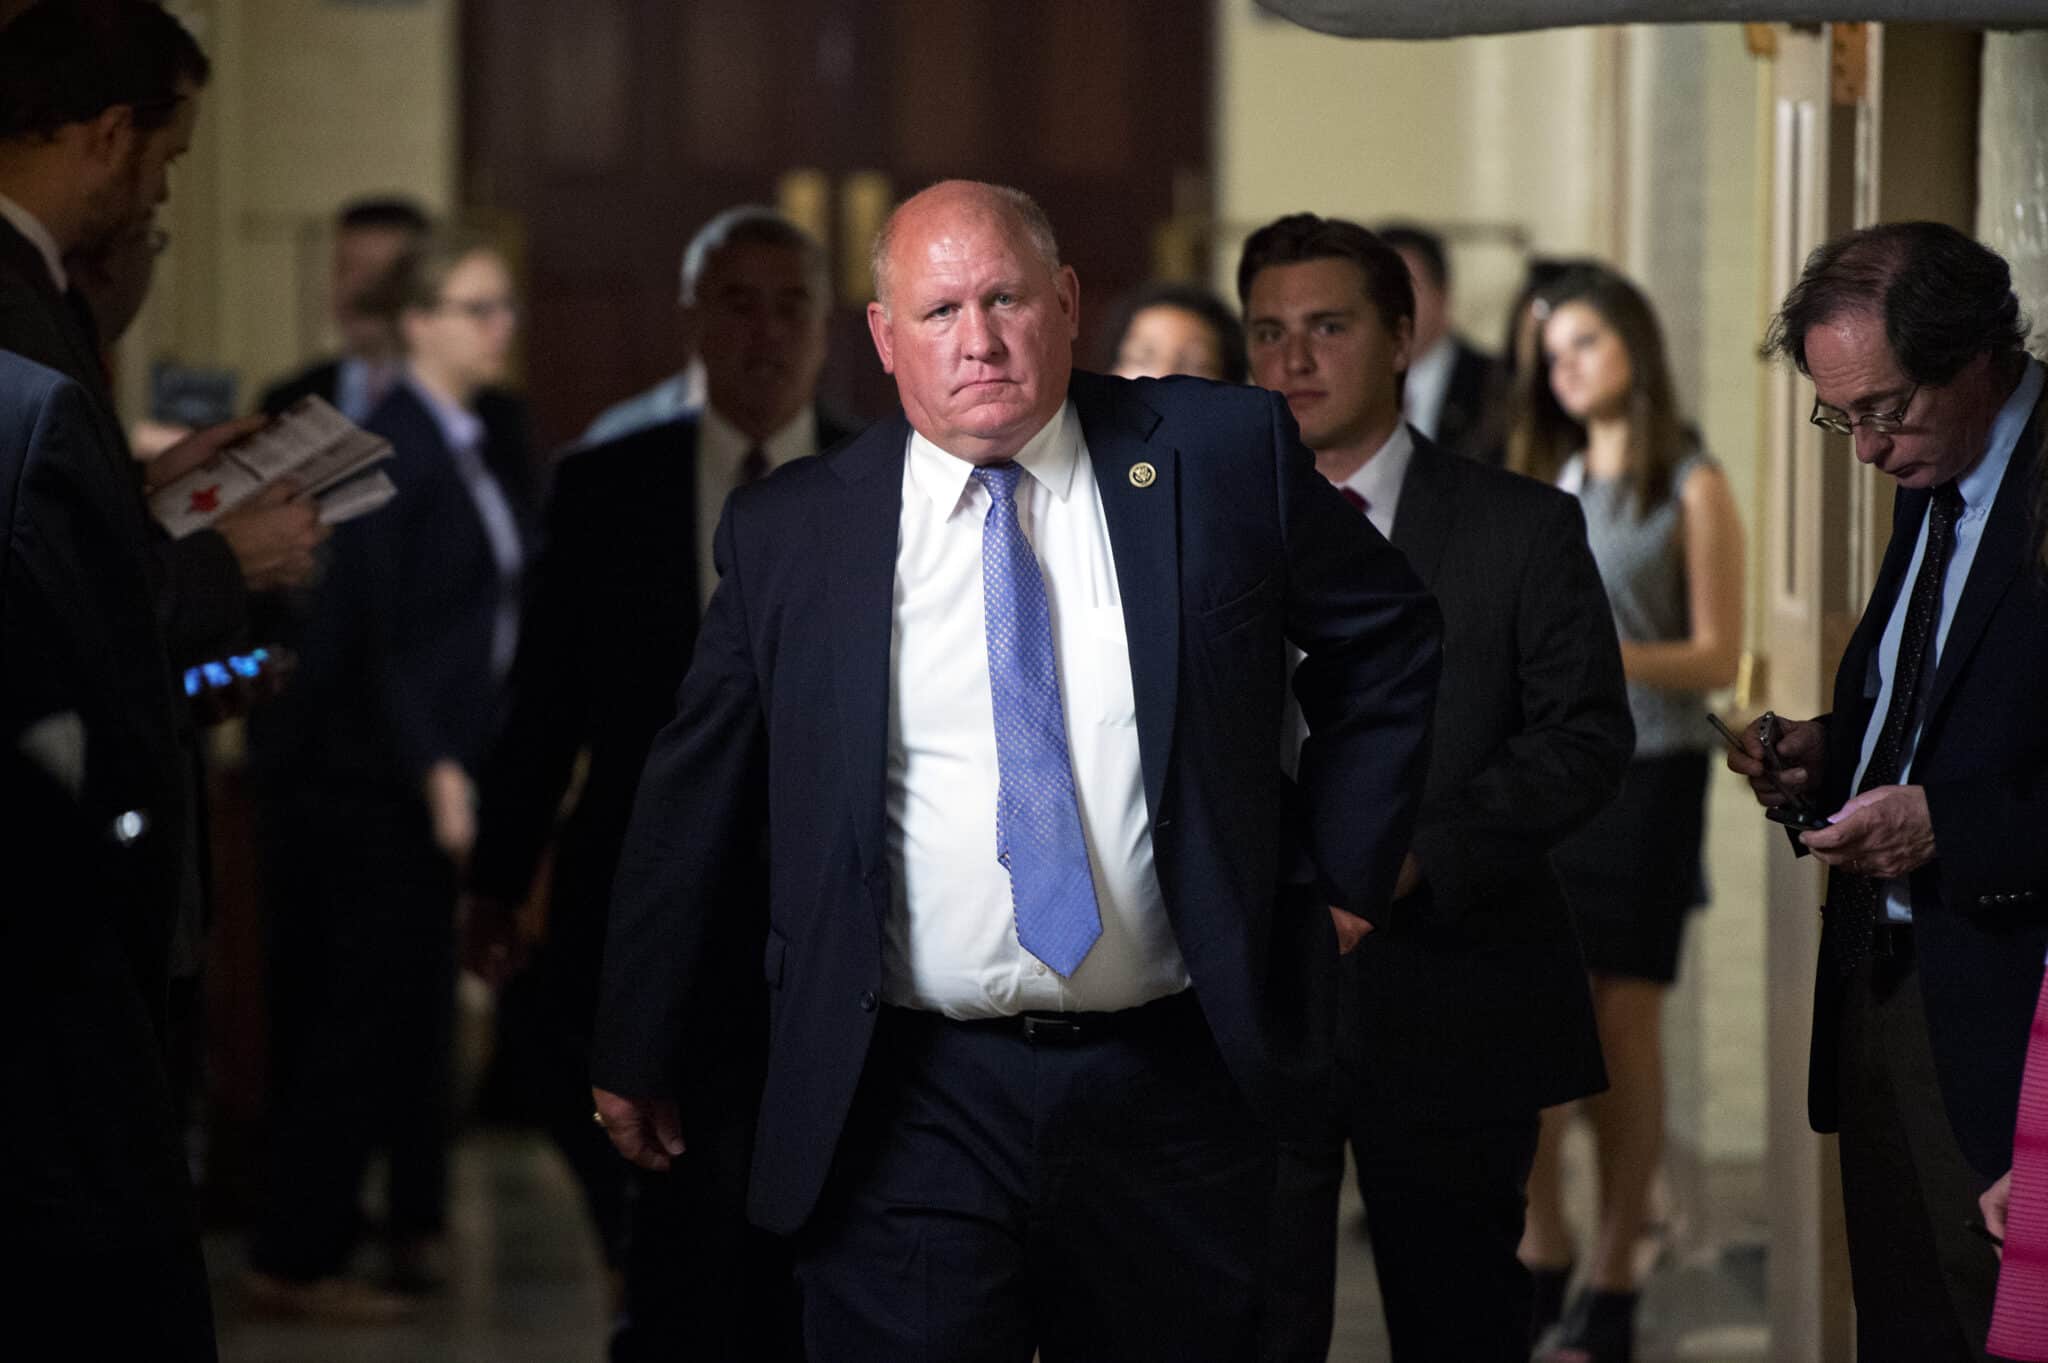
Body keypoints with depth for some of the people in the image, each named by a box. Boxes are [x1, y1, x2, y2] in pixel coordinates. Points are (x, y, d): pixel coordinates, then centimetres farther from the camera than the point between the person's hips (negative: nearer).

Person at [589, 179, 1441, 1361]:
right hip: (907, 1107, -1)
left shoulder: (1223, 457, 2)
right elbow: (691, 808, 10)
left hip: (1174, 1086, 1)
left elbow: (1391, 642, 16)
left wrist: (1341, 874, 10)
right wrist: (637, 1057, 13)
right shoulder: (787, 536, 2)